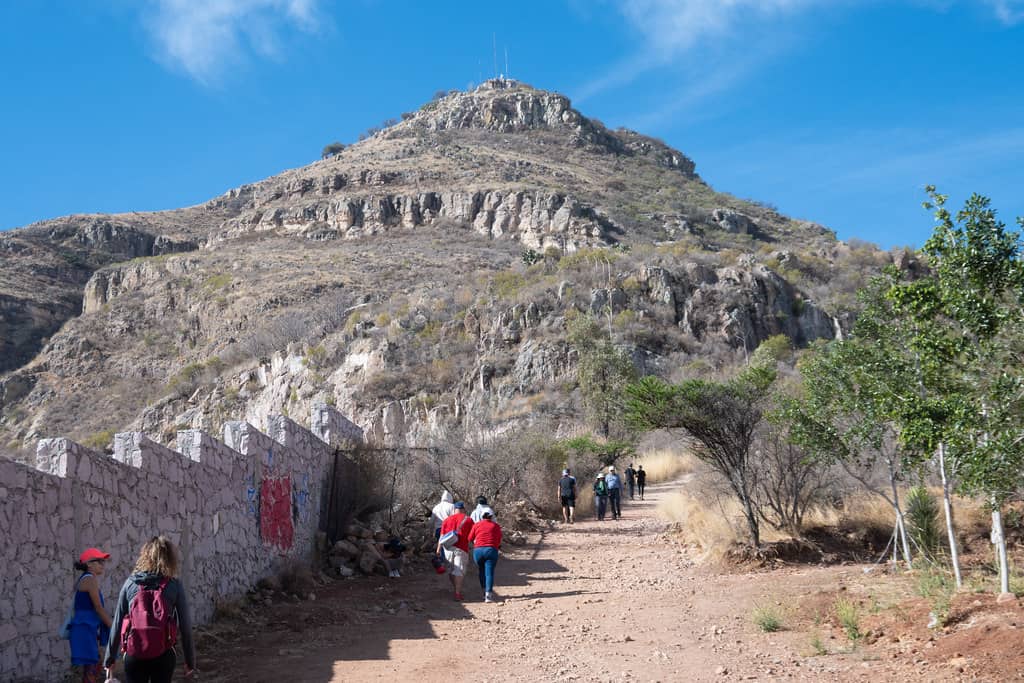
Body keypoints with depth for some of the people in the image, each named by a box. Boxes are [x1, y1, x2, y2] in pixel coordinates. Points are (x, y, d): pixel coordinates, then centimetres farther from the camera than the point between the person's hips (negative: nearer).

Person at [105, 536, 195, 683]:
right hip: (164, 655, -1)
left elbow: (117, 624, 3)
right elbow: (185, 626, -3)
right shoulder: (174, 586, -4)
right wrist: (190, 661, 7)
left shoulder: (130, 583, 0)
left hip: (134, 655, 1)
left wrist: (110, 659, 12)